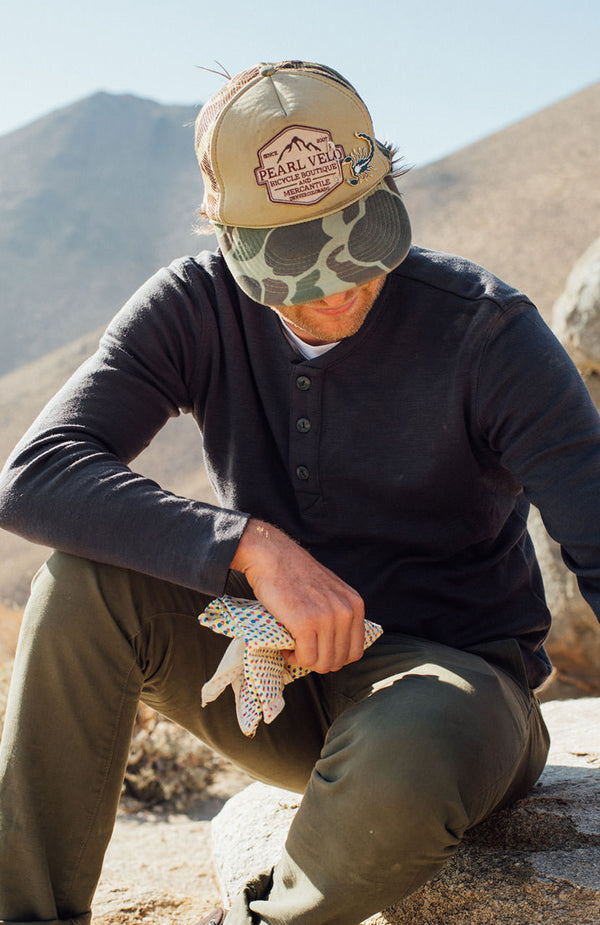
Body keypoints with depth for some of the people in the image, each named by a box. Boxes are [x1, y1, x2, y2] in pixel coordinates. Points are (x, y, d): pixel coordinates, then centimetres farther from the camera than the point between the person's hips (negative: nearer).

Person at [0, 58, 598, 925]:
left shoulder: (485, 328, -17)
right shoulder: (198, 306, -8)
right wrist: (255, 548, -33)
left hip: (454, 670, -2)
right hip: (286, 673, 3)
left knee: (402, 762, -39)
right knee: (86, 580, -23)